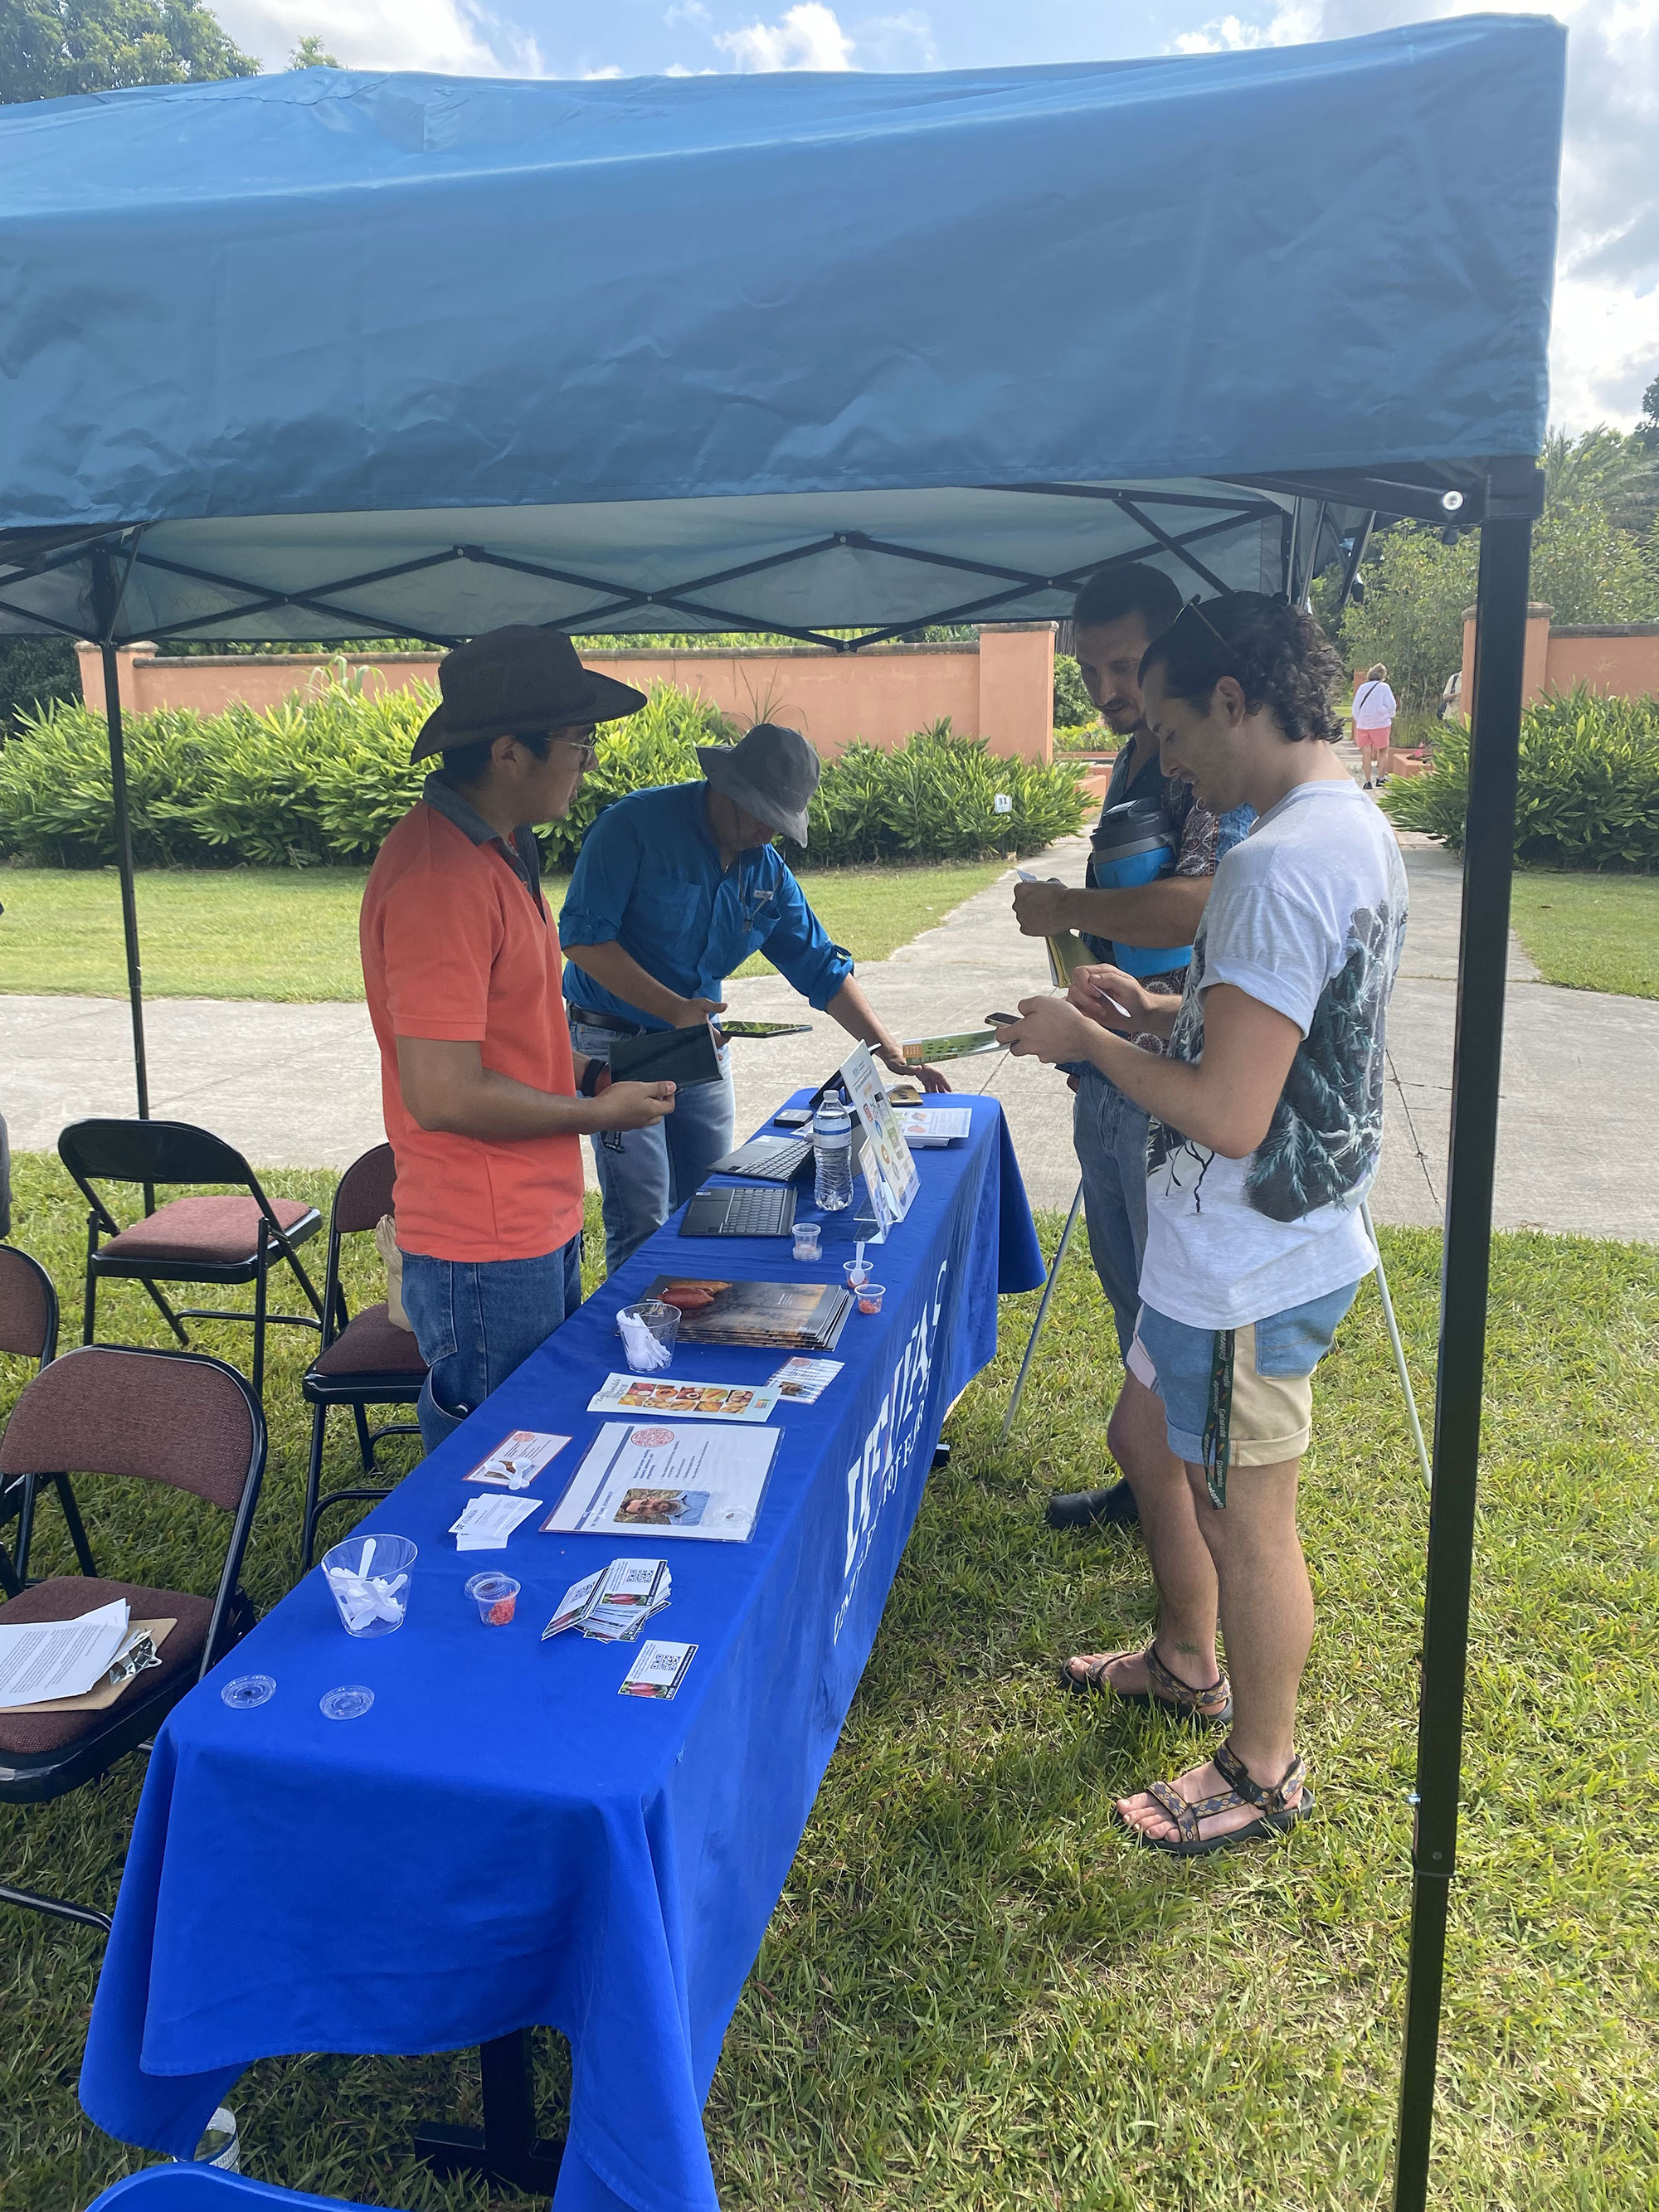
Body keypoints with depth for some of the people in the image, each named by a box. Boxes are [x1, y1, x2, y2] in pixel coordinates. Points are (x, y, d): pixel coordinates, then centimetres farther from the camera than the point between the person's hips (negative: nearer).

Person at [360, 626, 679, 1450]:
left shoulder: (498, 849, 10)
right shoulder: (438, 879, -23)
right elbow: (443, 1095, -26)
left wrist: (578, 1070, 7)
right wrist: (600, 1112, -14)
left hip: (540, 1221, 10)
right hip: (485, 1254, -10)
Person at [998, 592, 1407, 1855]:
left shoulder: (1281, 864, -27)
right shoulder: (1358, 830, 7)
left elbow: (1229, 1116, -29)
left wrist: (1091, 1042, -15)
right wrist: (1160, 1011, 7)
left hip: (1248, 1272, -10)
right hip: (1253, 1247, 10)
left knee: (1244, 1519, 9)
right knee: (1151, 1440, 26)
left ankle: (1265, 1771, 31)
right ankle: (1187, 1663, 47)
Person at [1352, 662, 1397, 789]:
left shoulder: (1362, 687, 6)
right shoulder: (1383, 687, -4)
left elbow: (1355, 708, 9)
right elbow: (1391, 706, -3)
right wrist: (1391, 716, 16)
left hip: (1362, 724, 3)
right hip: (1380, 724, -3)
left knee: (1366, 753, 4)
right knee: (1383, 751, 10)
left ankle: (1368, 781, 0)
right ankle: (1381, 778, 8)